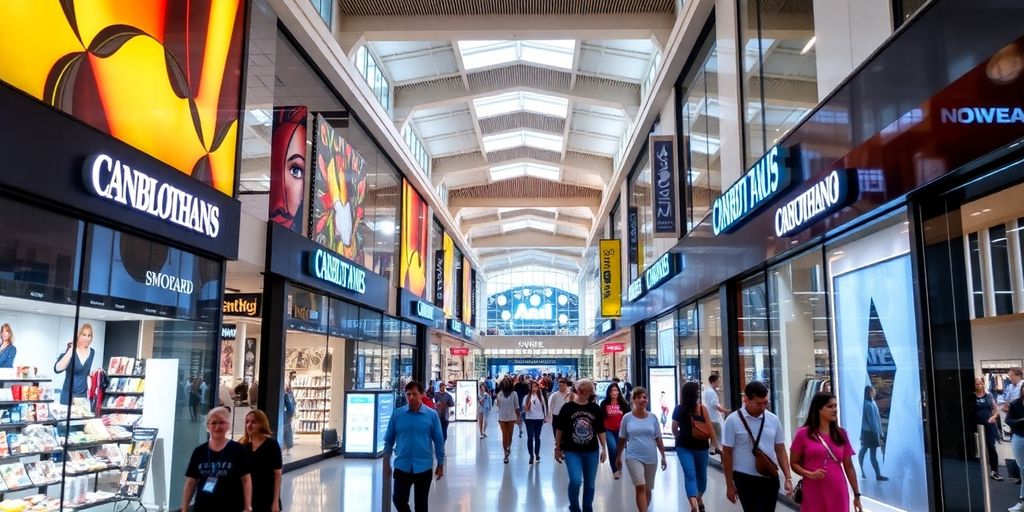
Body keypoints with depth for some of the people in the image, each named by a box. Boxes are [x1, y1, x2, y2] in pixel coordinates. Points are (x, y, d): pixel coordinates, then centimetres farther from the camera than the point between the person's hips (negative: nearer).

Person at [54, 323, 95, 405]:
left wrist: (89, 389, 10)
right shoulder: (70, 350, -10)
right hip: (69, 394, -4)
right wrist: (71, 351, -34)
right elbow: (57, 369, -25)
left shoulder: (92, 352, 4)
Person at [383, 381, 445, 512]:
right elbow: (389, 440, 5)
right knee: (398, 499, 3)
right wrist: (386, 464, 5)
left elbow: (438, 441, 1)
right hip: (402, 466, 1)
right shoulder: (397, 414, -2)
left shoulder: (432, 414, -5)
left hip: (424, 467, -1)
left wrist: (440, 465, 2)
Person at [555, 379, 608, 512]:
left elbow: (601, 431, 7)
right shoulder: (568, 407, -5)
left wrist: (604, 449, 3)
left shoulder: (595, 409, 1)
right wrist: (557, 448, 1)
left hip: (591, 452, 3)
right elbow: (560, 430, 1)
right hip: (572, 451, -2)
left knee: (589, 484, 10)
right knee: (576, 480, -16)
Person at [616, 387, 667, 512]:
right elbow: (622, 439, 5)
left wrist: (663, 456, 5)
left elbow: (658, 438, 6)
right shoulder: (627, 417, -4)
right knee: (640, 487, -16)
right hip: (633, 457, -2)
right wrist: (618, 456, 10)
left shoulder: (652, 417, 0)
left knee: (647, 489, 13)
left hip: (651, 458, 2)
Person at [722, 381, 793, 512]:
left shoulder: (773, 420, 2)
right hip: (746, 479, -4)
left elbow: (780, 450, 8)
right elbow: (727, 454, -5)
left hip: (771, 478, 4)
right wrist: (730, 485, -4)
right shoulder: (733, 421, -10)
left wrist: (788, 478, -2)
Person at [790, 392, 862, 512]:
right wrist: (809, 474, -15)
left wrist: (856, 494, 10)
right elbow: (794, 463, 3)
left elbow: (849, 466, 11)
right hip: (814, 493, -2)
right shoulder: (803, 434, -2)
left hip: (838, 492, 3)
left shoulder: (841, 434, 7)